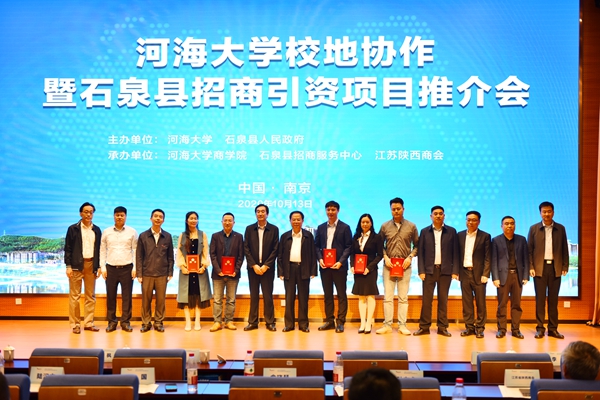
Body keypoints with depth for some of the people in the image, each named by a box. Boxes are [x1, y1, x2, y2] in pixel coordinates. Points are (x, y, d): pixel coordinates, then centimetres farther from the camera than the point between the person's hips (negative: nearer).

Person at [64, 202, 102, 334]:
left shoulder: (97, 230, 11)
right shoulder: (73, 229, 1)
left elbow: (99, 249, 12)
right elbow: (68, 248, -2)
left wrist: (98, 266, 6)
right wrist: (68, 266, -9)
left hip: (91, 265, 4)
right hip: (76, 265, -4)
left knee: (91, 296, 6)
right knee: (75, 295, -2)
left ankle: (88, 323, 12)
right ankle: (75, 324, 2)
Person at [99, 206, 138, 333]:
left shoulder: (132, 232, 4)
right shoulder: (106, 232, 7)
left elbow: (135, 251, 4)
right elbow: (102, 251, 9)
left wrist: (135, 268, -4)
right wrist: (103, 267, 1)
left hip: (127, 268, -1)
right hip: (111, 268, 1)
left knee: (127, 296, 0)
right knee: (110, 296, 2)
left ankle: (125, 322, 8)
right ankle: (111, 322, 11)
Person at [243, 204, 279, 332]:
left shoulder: (274, 229, 1)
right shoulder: (249, 229, 5)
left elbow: (275, 249, -3)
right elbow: (246, 249, 1)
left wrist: (266, 265, -10)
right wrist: (254, 265, -8)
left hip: (267, 267, -1)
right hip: (253, 267, 1)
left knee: (268, 296, 1)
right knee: (253, 296, 5)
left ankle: (270, 322, 6)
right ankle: (252, 322, 9)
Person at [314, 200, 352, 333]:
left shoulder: (345, 227, 0)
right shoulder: (321, 227, 12)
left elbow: (348, 247, -3)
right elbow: (316, 246, 11)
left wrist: (341, 262, -14)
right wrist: (320, 259, -6)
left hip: (339, 266, -4)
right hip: (324, 266, 4)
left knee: (341, 294, 0)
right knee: (327, 294, 8)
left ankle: (340, 322, 3)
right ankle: (330, 321, 14)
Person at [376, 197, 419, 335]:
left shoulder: (411, 226, 4)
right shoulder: (385, 226, 5)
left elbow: (417, 245, 8)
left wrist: (410, 257, -7)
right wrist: (385, 257, -5)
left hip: (405, 266, 0)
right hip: (389, 265, 0)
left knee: (403, 297, 2)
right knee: (387, 297, 0)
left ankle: (402, 325, 6)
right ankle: (387, 324, 4)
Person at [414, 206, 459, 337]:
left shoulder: (451, 231, 6)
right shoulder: (425, 232, 7)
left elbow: (455, 252, 3)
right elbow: (421, 252, 4)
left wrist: (455, 271, -4)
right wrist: (421, 271, -4)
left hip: (445, 270, 0)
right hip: (429, 270, 0)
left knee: (443, 299, 4)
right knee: (426, 299, 0)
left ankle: (442, 327, 9)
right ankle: (424, 327, 5)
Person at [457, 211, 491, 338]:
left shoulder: (485, 236, 0)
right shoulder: (460, 235, 10)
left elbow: (488, 258, -3)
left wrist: (485, 274, -10)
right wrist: (457, 271, 3)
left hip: (478, 274, -3)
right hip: (464, 273, 3)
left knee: (480, 302, 0)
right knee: (466, 302, 5)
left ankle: (480, 328, 7)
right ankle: (469, 327, 12)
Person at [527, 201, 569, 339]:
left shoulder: (560, 229, 6)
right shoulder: (534, 228, 3)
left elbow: (565, 249, 7)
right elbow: (529, 250, 2)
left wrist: (565, 267, 0)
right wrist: (530, 267, -6)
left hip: (555, 267, 1)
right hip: (540, 267, -1)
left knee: (553, 299, 6)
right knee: (540, 299, 2)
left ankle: (553, 328, 12)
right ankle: (540, 329, 7)